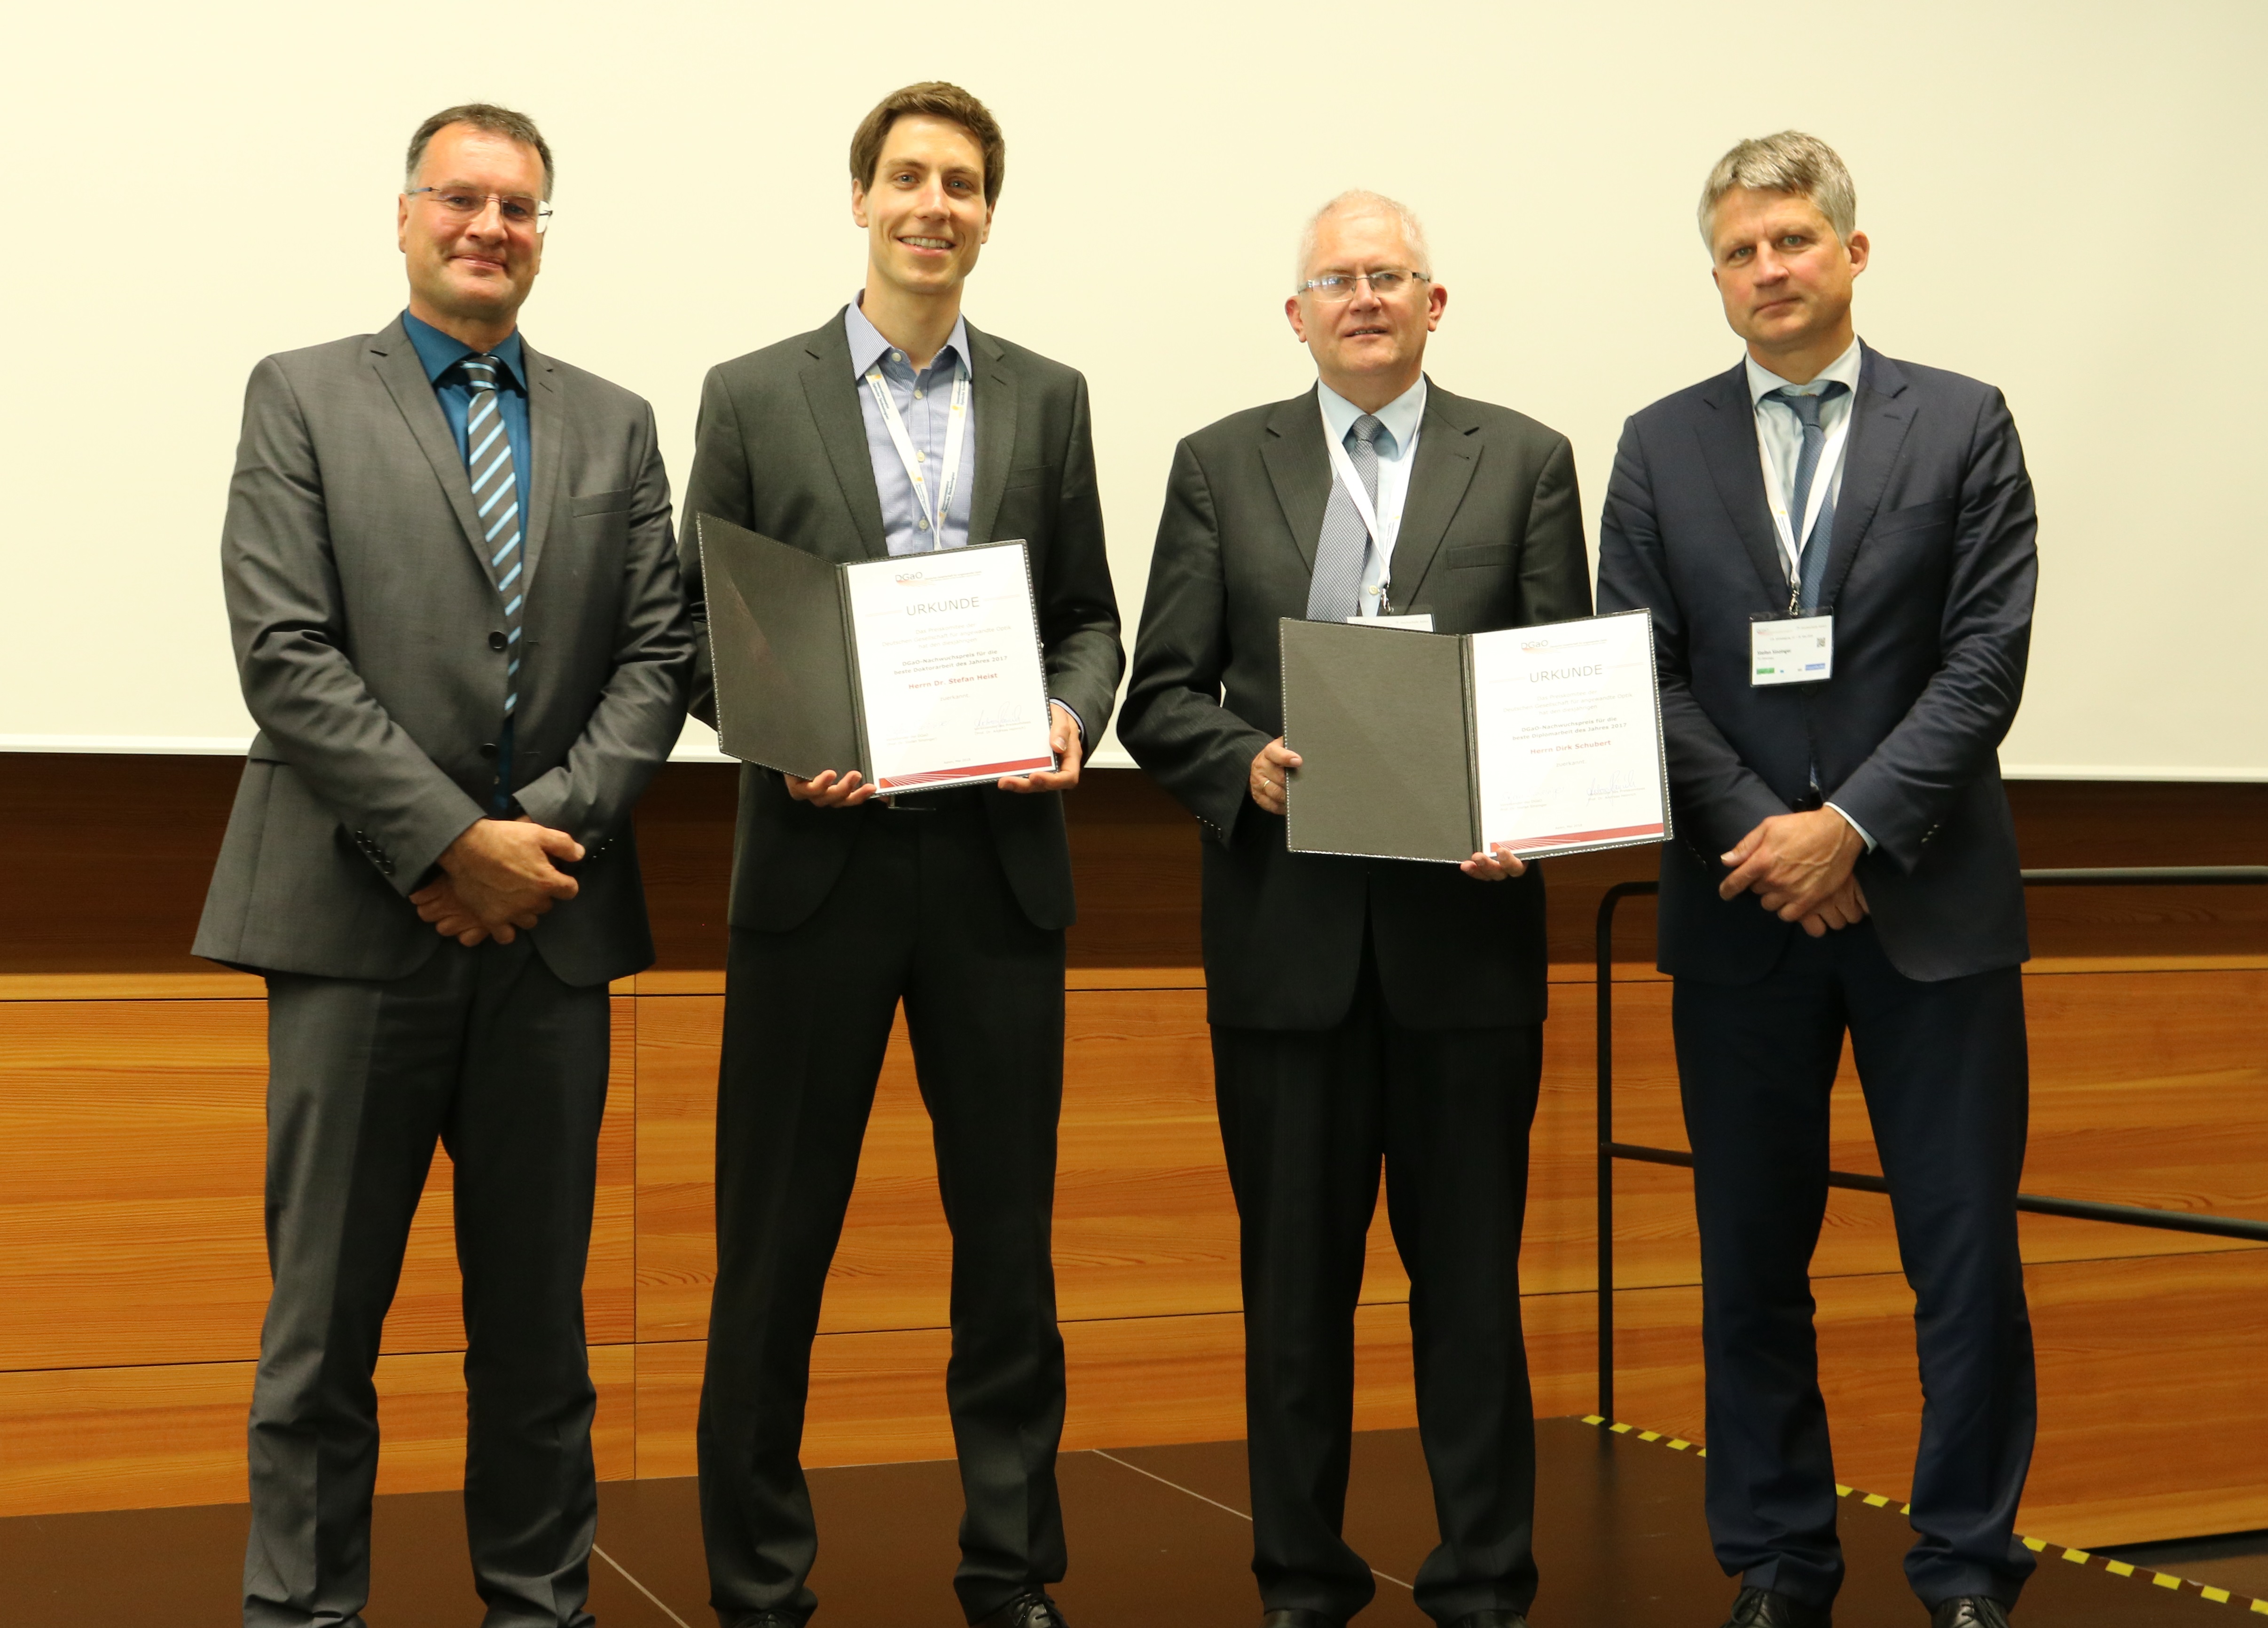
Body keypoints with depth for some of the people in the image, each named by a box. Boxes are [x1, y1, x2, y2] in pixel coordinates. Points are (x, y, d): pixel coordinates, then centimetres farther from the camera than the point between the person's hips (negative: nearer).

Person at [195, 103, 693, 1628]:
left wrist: (544, 828, -9)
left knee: (538, 1313, 10)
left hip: (551, 924, 3)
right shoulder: (303, 398, 4)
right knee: (326, 1312, 2)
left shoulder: (616, 426, 14)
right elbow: (288, 657, -7)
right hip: (359, 917, -3)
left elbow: (656, 659, 7)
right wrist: (452, 843, -13)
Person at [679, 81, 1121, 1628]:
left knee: (1008, 1228, 8)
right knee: (776, 1239, 5)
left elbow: (1090, 617, 12)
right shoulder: (754, 395, 5)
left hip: (999, 860, 2)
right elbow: (706, 634, 5)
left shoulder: (1049, 398, 11)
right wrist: (781, 741, -13)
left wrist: (1073, 717, -9)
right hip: (820, 856, -1)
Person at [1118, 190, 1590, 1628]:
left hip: (1465, 921, -1)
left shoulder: (1524, 461, 7)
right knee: (1294, 1277, 9)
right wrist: (1247, 763, -14)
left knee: (1470, 1275, 6)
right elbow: (1163, 697, 5)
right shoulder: (1222, 467, 8)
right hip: (1287, 927, 1)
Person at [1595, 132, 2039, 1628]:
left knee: (1967, 1253, 1)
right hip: (1743, 909, 2)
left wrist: (1852, 826, -14)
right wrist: (1763, 837, -10)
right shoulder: (1662, 449, 8)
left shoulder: (1963, 427, 3)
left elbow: (1985, 663, -5)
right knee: (1753, 1262, 8)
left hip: (1929, 902, -1)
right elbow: (1639, 673, 2)